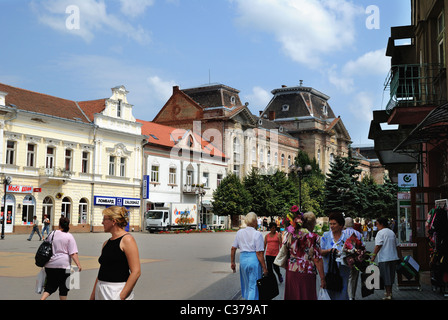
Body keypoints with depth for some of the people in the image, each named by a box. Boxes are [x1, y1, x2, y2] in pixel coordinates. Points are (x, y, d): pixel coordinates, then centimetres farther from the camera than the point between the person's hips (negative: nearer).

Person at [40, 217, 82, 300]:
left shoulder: (52, 234, 7)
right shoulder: (69, 236, -7)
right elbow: (73, 253, -14)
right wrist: (78, 264, -14)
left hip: (50, 265, 4)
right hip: (63, 265, -4)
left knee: (50, 285, 12)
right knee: (63, 287, 7)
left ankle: (42, 298, -6)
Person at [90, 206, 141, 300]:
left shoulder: (127, 239, -10)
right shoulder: (106, 243, 12)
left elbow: (136, 272, -16)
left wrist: (121, 296, -19)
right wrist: (93, 293, 11)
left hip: (116, 292, -7)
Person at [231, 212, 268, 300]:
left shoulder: (239, 232, 6)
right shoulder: (257, 234, -10)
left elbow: (233, 248, 8)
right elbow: (259, 253, -13)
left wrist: (232, 262, 18)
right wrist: (264, 268, -8)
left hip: (243, 259, 5)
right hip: (254, 260, -5)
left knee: (246, 284, 20)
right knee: (253, 286, 2)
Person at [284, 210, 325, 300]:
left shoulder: (290, 234, 3)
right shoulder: (313, 237, -10)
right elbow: (317, 259, -11)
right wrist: (322, 278, -7)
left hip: (291, 271, 5)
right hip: (306, 274, -4)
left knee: (292, 296, 13)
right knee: (306, 296, 4)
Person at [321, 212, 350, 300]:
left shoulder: (346, 237, 3)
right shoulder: (325, 236, 4)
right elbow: (320, 252, 1)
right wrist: (329, 250, -18)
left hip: (342, 272, 0)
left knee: (342, 294, -1)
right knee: (329, 293, 3)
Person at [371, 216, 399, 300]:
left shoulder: (380, 233, -12)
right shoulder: (392, 232, 13)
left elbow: (378, 246, -18)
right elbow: (395, 245, 18)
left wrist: (373, 256, -13)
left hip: (384, 258, -8)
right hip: (393, 257, 8)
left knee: (386, 277, -2)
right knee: (391, 275, 17)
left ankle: (388, 295, -1)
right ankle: (389, 292, 27)